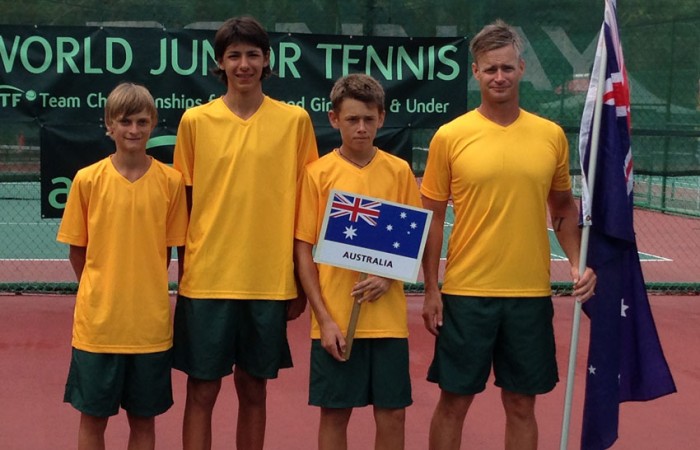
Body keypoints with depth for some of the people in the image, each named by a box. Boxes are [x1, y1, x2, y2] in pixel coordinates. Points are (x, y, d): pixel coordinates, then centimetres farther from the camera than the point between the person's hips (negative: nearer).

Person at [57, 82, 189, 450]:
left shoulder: (170, 181, -3)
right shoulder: (87, 180, -4)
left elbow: (169, 249, 5)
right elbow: (77, 252, 4)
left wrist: (145, 291, 1)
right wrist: (100, 293, 3)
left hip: (151, 323, 1)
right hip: (97, 322, 0)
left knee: (144, 418, 12)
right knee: (93, 417, 9)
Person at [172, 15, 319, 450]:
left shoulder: (295, 120, 1)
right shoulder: (195, 121, 2)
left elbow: (306, 206, 5)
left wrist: (303, 281, 4)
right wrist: (183, 274, 5)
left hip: (271, 282, 0)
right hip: (207, 279, 0)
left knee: (254, 389, 12)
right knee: (202, 390, 5)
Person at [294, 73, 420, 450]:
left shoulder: (399, 171, 2)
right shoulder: (318, 173, -2)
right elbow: (304, 250, -2)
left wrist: (388, 276, -13)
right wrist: (324, 319, -9)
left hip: (387, 317, 1)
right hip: (335, 320, -1)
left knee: (392, 414, 6)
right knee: (334, 413, 7)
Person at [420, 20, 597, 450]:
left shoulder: (552, 135, 3)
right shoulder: (450, 136, -3)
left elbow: (564, 208, 15)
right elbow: (432, 218, 0)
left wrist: (577, 262, 1)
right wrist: (431, 289, -3)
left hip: (530, 294, 2)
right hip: (466, 292, -2)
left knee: (521, 404, 11)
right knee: (454, 401, 7)